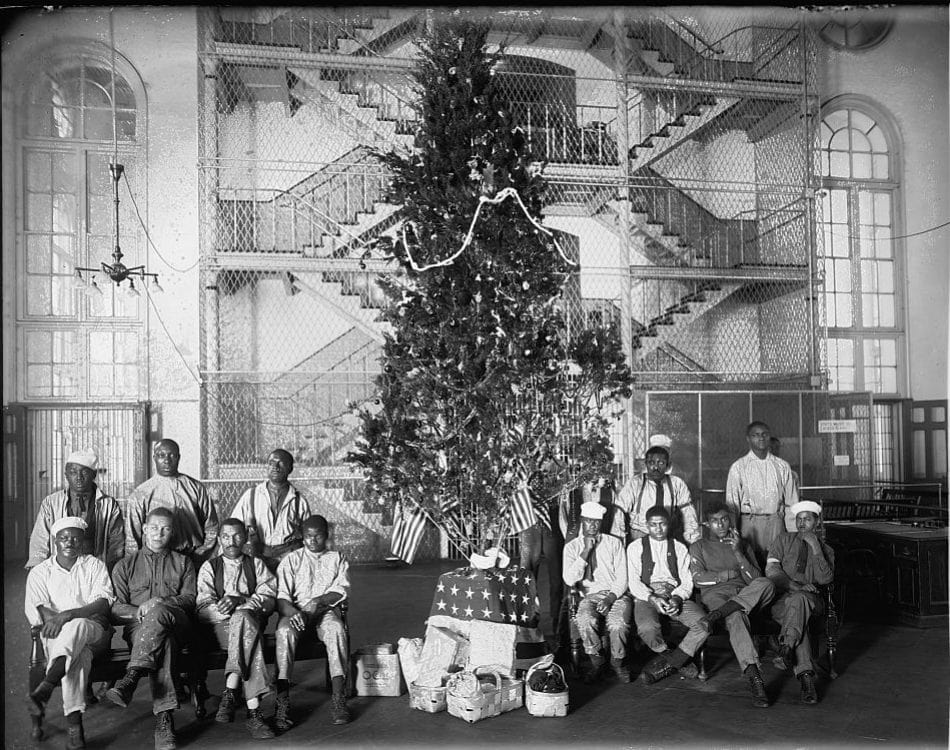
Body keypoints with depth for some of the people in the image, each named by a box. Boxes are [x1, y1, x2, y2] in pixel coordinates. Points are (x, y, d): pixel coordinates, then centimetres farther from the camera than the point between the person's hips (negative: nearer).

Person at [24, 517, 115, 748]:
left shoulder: (95, 566, 14)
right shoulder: (40, 572, 18)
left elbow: (104, 603, -2)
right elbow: (34, 608, 3)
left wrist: (69, 615, -19)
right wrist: (53, 619, -19)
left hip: (93, 629, 0)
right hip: (57, 634, 1)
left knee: (77, 626, -41)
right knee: (79, 654, -38)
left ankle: (43, 691, -53)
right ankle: (74, 724, -46)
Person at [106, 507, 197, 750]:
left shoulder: (183, 562, 24)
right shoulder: (126, 565, 25)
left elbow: (189, 600, 9)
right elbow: (116, 606, 13)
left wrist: (160, 602, -11)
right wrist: (138, 612, -10)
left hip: (177, 624, 0)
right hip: (138, 626, 0)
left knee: (158, 613, -39)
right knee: (163, 641, -38)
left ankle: (131, 678, -48)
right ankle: (164, 718, -49)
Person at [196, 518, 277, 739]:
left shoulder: (256, 565, 21)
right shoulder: (209, 567, 18)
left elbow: (269, 598, 4)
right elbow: (203, 608, 4)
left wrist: (241, 601, -14)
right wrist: (224, 608, -18)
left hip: (252, 620, 1)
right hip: (219, 627, -1)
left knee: (243, 617, -38)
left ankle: (230, 693, -42)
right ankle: (253, 711, -44)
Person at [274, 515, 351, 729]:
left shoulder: (338, 558, 17)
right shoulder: (292, 560, 15)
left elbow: (341, 589, 2)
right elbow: (281, 595, 2)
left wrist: (318, 601, -16)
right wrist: (291, 611, -20)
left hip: (326, 611, 0)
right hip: (295, 612, 0)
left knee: (336, 629, -35)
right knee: (284, 631, -34)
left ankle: (338, 699, -39)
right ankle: (282, 702, -38)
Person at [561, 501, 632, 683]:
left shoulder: (614, 543, 10)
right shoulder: (572, 547, 8)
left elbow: (622, 578, 4)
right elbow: (569, 580, -6)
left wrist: (611, 597, -15)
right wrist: (586, 551, -10)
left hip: (616, 594, 0)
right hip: (589, 597, 0)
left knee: (618, 623, -32)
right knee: (585, 620, -34)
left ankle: (617, 662, -4)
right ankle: (596, 661, -9)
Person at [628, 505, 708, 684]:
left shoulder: (679, 548, 17)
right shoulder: (636, 547, 11)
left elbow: (687, 581, 9)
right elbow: (633, 581, 2)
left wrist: (677, 598, -13)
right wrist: (652, 598, -16)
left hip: (675, 595, 2)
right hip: (647, 597, -2)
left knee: (704, 624, -26)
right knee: (647, 628, -36)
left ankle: (665, 662, -14)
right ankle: (681, 662, -10)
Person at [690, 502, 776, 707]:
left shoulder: (741, 544, 26)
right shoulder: (699, 547, 20)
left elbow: (755, 578, 10)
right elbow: (698, 579, 4)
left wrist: (737, 553, -2)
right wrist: (731, 574, 2)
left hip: (746, 595, 3)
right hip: (715, 594, -3)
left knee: (766, 584, -33)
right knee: (736, 617, -39)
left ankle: (718, 614, -45)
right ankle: (754, 678, -53)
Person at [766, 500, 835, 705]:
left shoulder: (826, 550, 18)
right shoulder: (784, 540, 17)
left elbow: (825, 579, -2)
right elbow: (771, 569, 2)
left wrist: (816, 548, -8)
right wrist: (795, 586, -14)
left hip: (810, 599, 0)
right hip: (781, 598, 0)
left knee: (799, 600, -38)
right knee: (798, 614, -36)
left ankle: (787, 644, -54)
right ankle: (805, 675, -47)